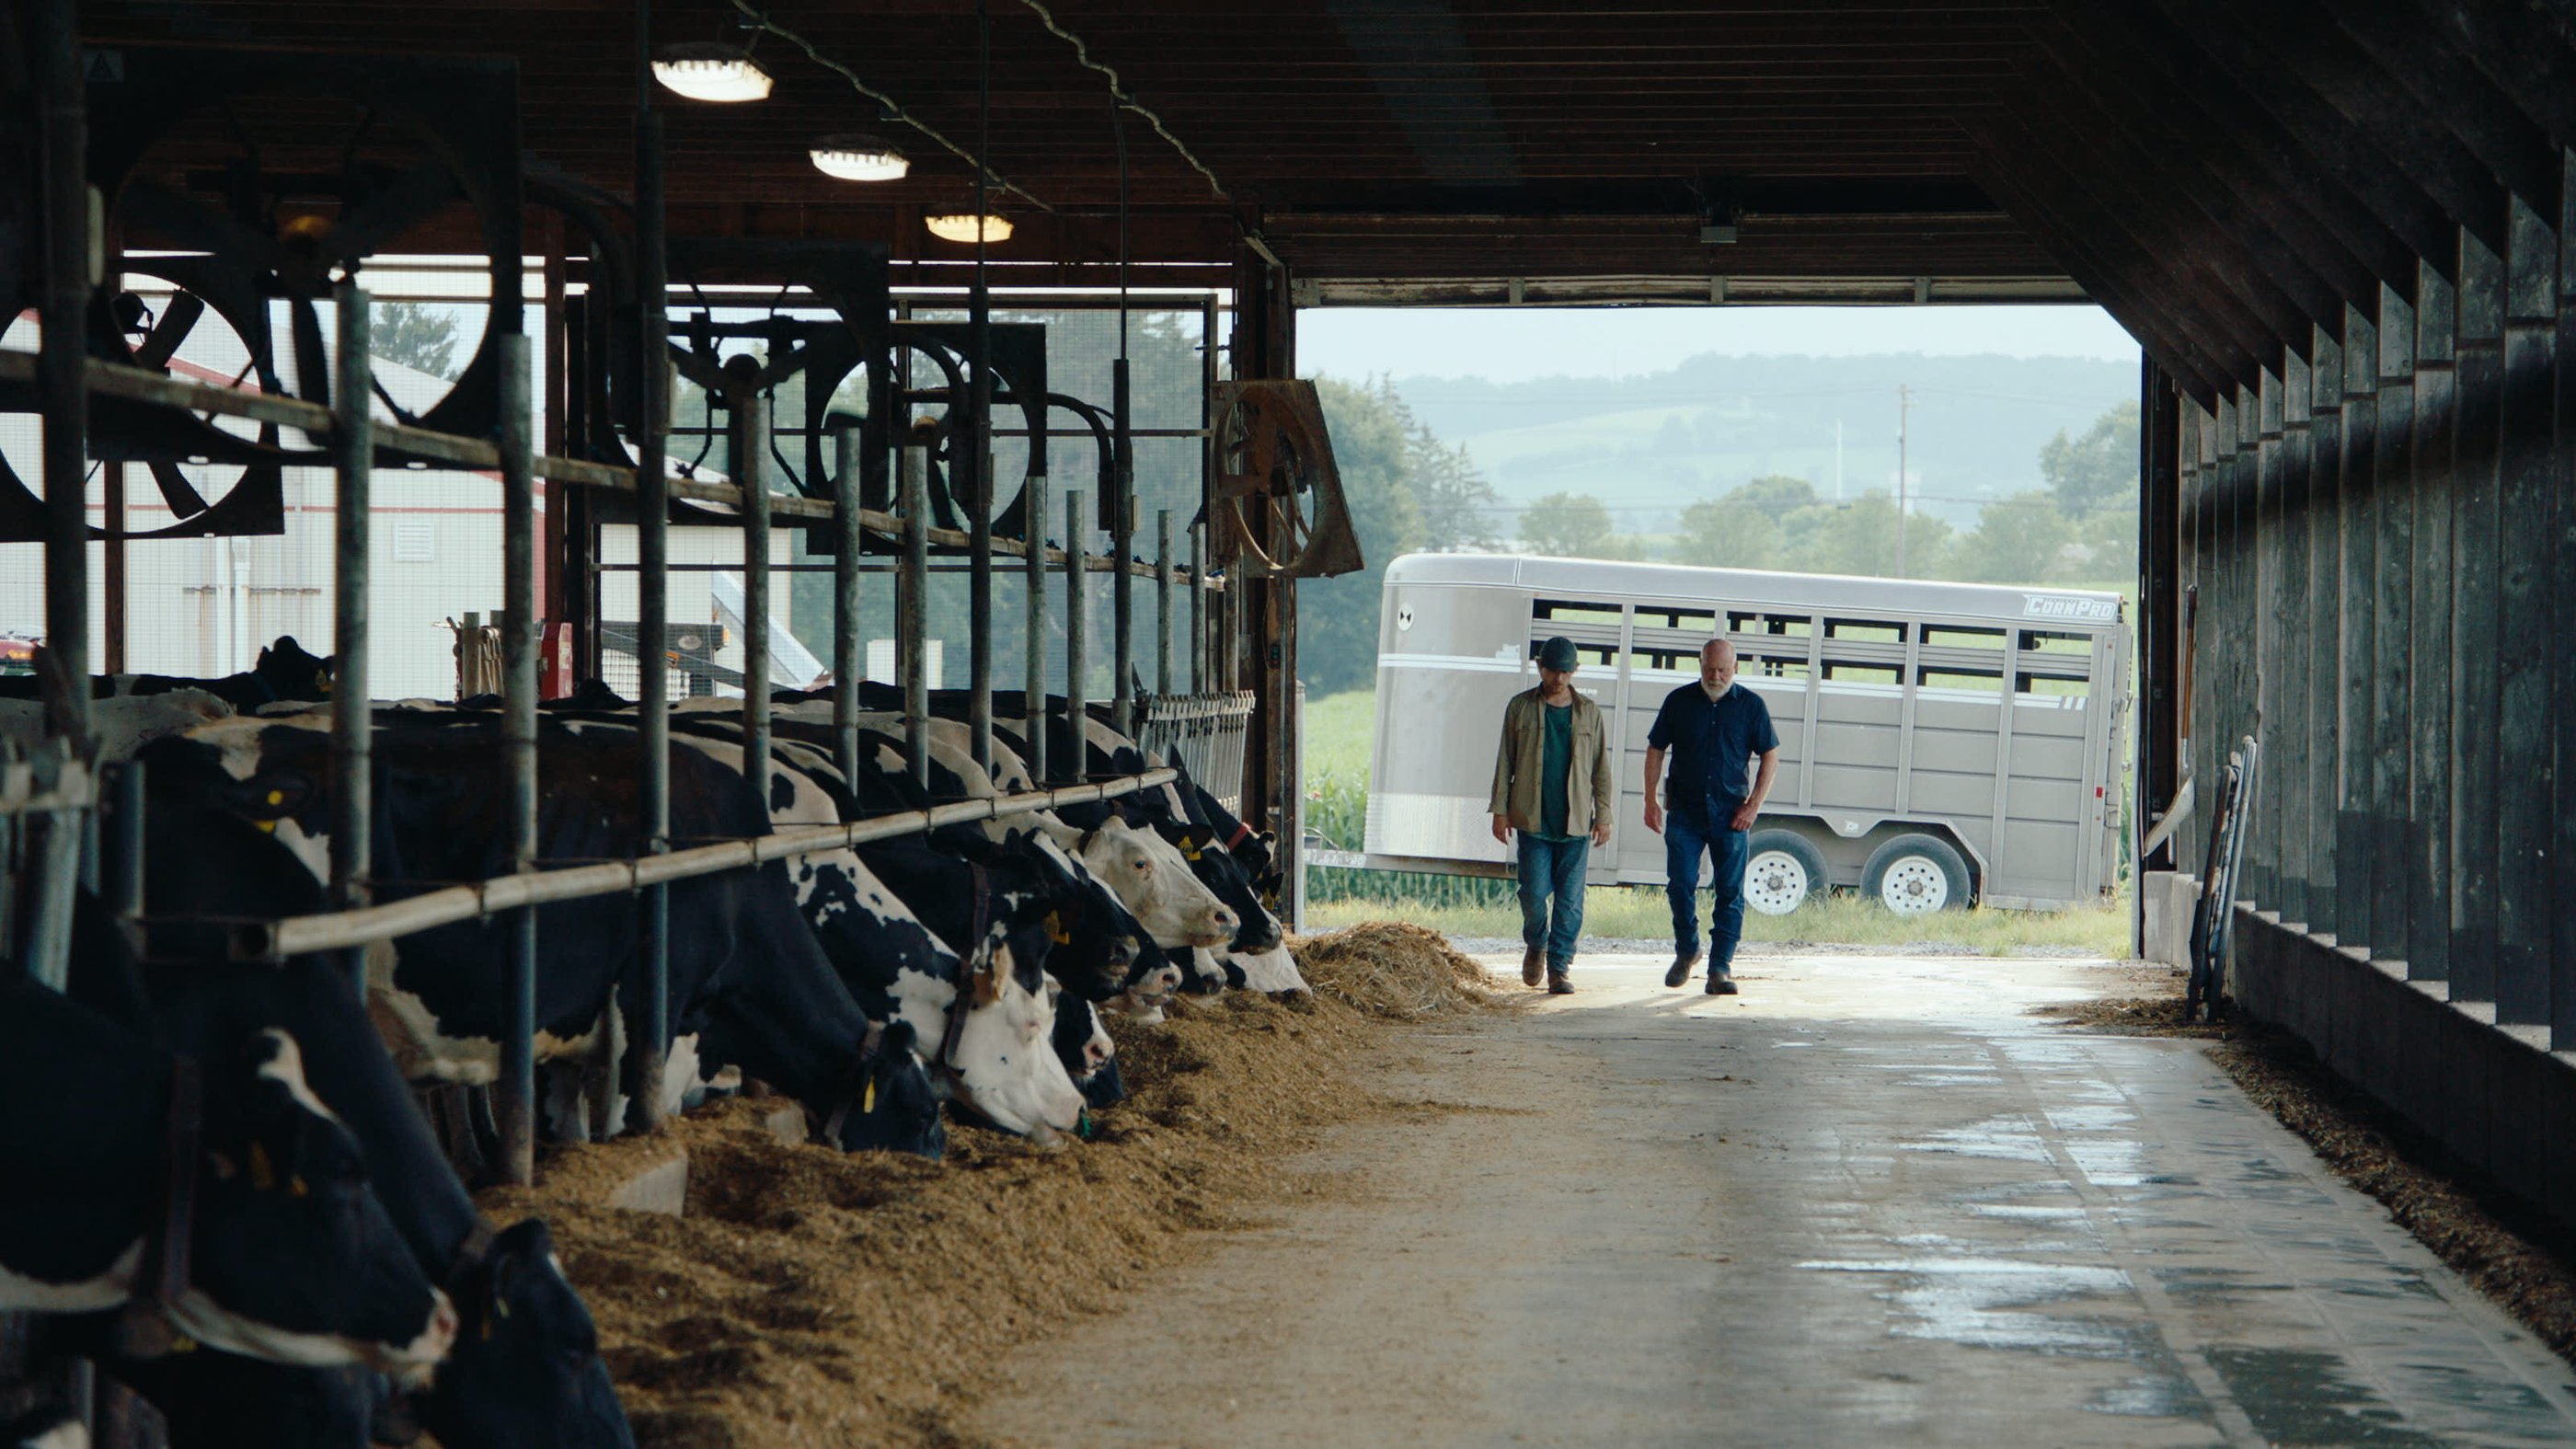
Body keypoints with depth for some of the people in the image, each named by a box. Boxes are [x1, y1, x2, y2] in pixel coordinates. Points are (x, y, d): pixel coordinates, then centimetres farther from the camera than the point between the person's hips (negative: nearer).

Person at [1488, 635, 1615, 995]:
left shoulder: (1589, 712, 9)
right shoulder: (1521, 708, 6)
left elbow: (1601, 768, 12)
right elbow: (1505, 762, 7)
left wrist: (1603, 815, 5)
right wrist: (1500, 810, 2)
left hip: (1576, 823, 1)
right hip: (1533, 820, -1)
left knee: (1570, 900, -2)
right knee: (1535, 894, -6)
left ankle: (1560, 968, 5)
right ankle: (1535, 945, 22)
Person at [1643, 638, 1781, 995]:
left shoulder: (1751, 705, 1)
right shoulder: (1679, 701, 3)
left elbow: (1771, 756, 5)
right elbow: (1655, 749, 9)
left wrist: (1753, 805, -4)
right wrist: (1650, 801, 2)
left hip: (1730, 816, -1)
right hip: (1684, 813, 1)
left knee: (1730, 893, -2)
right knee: (1680, 885, -3)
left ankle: (1720, 968, 0)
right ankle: (1686, 951, 20)